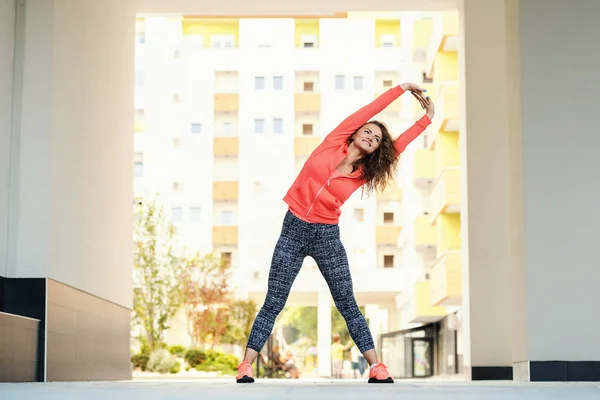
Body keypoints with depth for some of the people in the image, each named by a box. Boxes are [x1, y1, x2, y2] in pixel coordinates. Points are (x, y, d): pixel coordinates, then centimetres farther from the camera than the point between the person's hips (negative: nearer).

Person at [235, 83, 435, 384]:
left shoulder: (363, 174, 5)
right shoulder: (333, 144, 1)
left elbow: (398, 146, 6)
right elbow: (365, 112, 0)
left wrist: (427, 118, 8)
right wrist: (401, 89, 5)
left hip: (327, 236, 2)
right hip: (294, 229, -2)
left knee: (347, 304, 3)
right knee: (273, 304, -1)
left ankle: (376, 368, 5)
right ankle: (245, 367, 1)